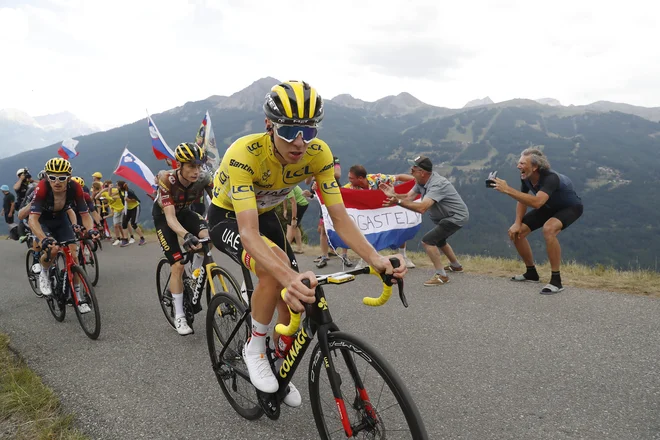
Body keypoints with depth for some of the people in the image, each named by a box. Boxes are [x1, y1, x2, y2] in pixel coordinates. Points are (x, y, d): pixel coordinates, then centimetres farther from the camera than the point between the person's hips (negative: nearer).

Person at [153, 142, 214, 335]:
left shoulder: (204, 178, -25)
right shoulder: (167, 180, -34)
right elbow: (170, 216, -40)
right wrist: (186, 235, -59)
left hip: (184, 212, 3)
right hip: (163, 216, -3)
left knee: (208, 236, -28)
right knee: (178, 265, -13)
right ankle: (179, 317, 1)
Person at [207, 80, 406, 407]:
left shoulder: (318, 154, -25)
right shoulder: (244, 154, -39)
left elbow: (340, 217, -24)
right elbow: (248, 232, -47)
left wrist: (375, 259, -40)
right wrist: (290, 277, -64)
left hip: (265, 214, 5)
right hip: (227, 218, -5)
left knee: (293, 297, -2)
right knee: (275, 270, -34)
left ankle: (279, 370, 25)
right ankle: (254, 348, -8)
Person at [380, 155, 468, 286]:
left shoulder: (437, 184, -32)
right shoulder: (421, 181, -3)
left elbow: (422, 208, -43)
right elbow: (408, 197, -7)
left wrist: (398, 202, -46)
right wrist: (393, 194, -23)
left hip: (456, 217, -10)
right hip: (447, 217, 10)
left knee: (427, 240, -19)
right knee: (438, 240, 29)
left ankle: (441, 276, -11)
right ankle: (456, 266, 50)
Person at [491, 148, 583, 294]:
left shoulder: (550, 178, -39)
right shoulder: (525, 177, -17)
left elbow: (536, 202, -55)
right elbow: (522, 199, 0)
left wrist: (507, 190, -55)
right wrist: (517, 223, -13)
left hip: (570, 207, -7)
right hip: (549, 206, 8)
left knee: (549, 228, -38)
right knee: (515, 231, -4)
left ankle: (556, 280, -27)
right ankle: (531, 272, 17)